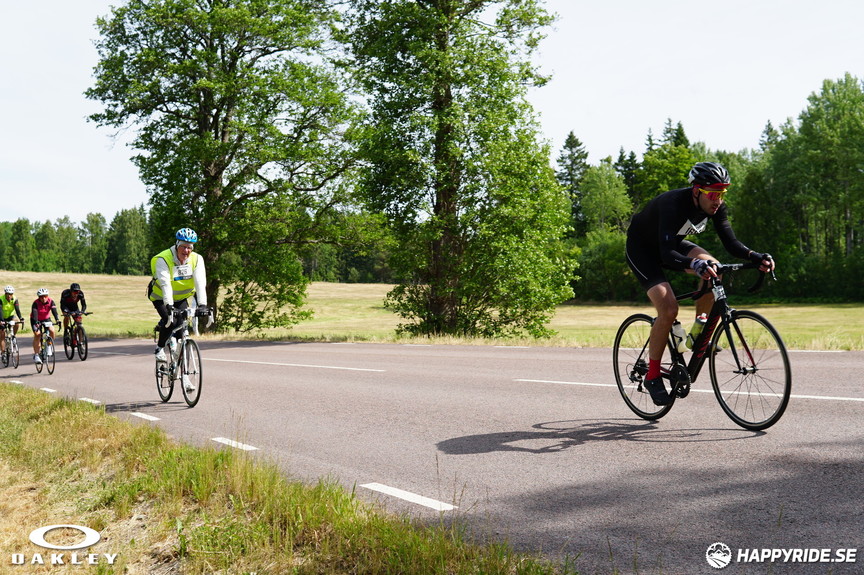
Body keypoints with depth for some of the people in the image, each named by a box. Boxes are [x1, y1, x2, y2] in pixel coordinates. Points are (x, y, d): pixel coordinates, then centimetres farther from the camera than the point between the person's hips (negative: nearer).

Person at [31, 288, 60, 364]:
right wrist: (36, 322, -56)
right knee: (37, 334, -20)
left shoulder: (51, 301, -20)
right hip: (36, 320, -3)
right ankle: (36, 355, -18)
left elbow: (54, 310, -33)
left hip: (46, 319, 3)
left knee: (52, 330, -22)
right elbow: (34, 313, -38)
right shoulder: (36, 303, -26)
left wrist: (57, 319, -51)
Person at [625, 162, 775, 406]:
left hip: (672, 243, 7)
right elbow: (667, 254, -44)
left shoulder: (715, 207, -15)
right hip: (642, 249, -7)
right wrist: (696, 265, -61)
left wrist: (757, 257, -31)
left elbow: (731, 243, -13)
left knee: (713, 269, -20)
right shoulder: (673, 204, -35)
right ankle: (652, 375, -6)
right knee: (669, 310, -23)